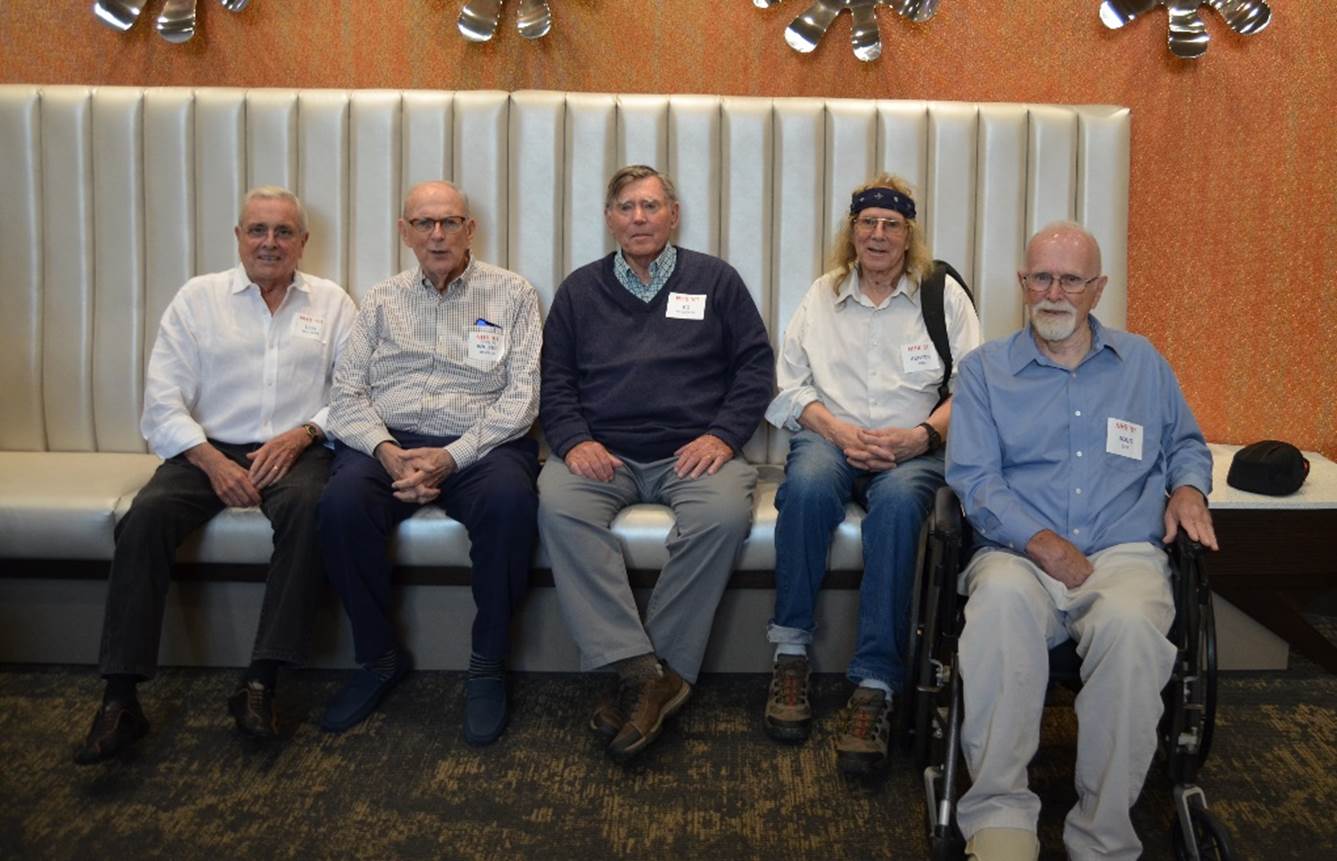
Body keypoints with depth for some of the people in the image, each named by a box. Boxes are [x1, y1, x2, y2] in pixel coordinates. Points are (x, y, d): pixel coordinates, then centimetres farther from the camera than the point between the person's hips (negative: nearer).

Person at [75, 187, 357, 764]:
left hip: (295, 451, -1)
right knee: (147, 515, -28)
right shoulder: (198, 297, 11)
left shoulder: (331, 302, 12)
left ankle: (260, 684, -30)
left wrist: (302, 434, -14)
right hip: (208, 450, 1)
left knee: (307, 506, -34)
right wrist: (212, 461, -13)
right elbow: (164, 399, 2)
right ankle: (120, 698, -23)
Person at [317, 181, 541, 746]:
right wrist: (386, 450, -13)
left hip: (480, 445, -2)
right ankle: (379, 657, -7)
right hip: (389, 443, 2)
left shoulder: (511, 294, 8)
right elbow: (348, 392, 8)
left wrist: (453, 456, -15)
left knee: (510, 500, -36)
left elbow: (521, 395, -2)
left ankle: (488, 664, -16)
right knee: (342, 503, -30)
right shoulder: (383, 300, 16)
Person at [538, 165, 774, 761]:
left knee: (724, 513, -34)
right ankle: (641, 670, -33)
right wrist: (574, 439, -5)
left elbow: (754, 365, 9)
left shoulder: (715, 280, 15)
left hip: (692, 450, -1)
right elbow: (554, 380, 14)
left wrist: (723, 434, -7)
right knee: (558, 504, -32)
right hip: (603, 451, 1)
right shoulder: (580, 289, 20)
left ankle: (662, 670, -23)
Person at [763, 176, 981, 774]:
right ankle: (791, 656, -23)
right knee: (808, 481, -35)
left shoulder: (944, 295, 13)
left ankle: (874, 688, -36)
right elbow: (790, 386, 9)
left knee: (899, 498, -37)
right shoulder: (822, 296, 18)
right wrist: (838, 430, -9)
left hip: (911, 449, -1)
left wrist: (923, 435, -15)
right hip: (830, 438, 1)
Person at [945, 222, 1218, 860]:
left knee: (1129, 621, -36)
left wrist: (1189, 488, 7)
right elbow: (973, 478, 2)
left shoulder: (1143, 363, 21)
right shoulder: (985, 369, 13)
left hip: (1124, 555, 1)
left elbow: (1186, 443, 32)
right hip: (1019, 554, -1)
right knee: (1002, 596, -39)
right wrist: (1043, 543, -14)